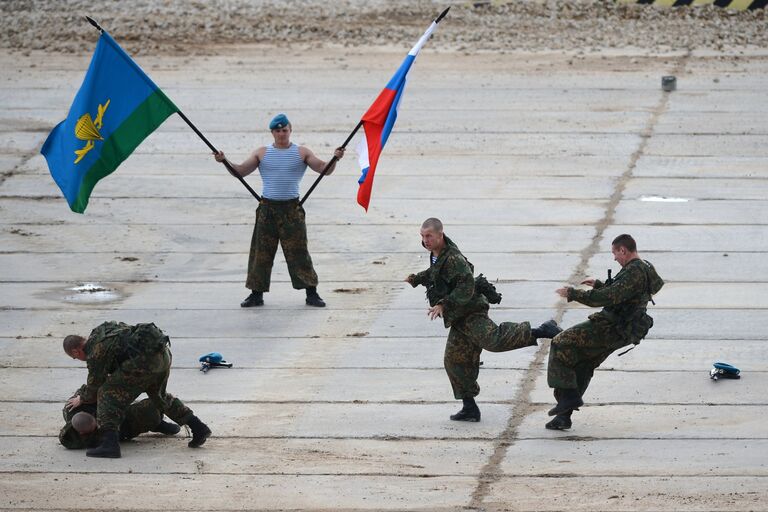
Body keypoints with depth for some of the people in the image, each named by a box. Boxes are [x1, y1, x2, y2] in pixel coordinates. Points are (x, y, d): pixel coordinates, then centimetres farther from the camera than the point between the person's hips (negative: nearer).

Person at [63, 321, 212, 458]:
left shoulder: (95, 353, -3)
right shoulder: (102, 330, 24)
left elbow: (95, 386, 7)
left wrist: (81, 399, 28)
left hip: (145, 359, -9)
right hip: (164, 354, 9)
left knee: (108, 394, -1)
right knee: (159, 396, 31)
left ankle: (110, 443, -13)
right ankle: (198, 428, 30)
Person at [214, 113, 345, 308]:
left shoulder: (301, 153, 7)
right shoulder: (262, 153, 10)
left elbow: (324, 169, 3)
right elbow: (240, 171, 10)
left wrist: (335, 159, -16)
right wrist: (225, 162, -6)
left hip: (291, 208, -2)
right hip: (267, 208, 2)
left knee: (299, 251, -4)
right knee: (261, 252, 1)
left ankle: (311, 293, 1)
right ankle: (257, 294, 9)